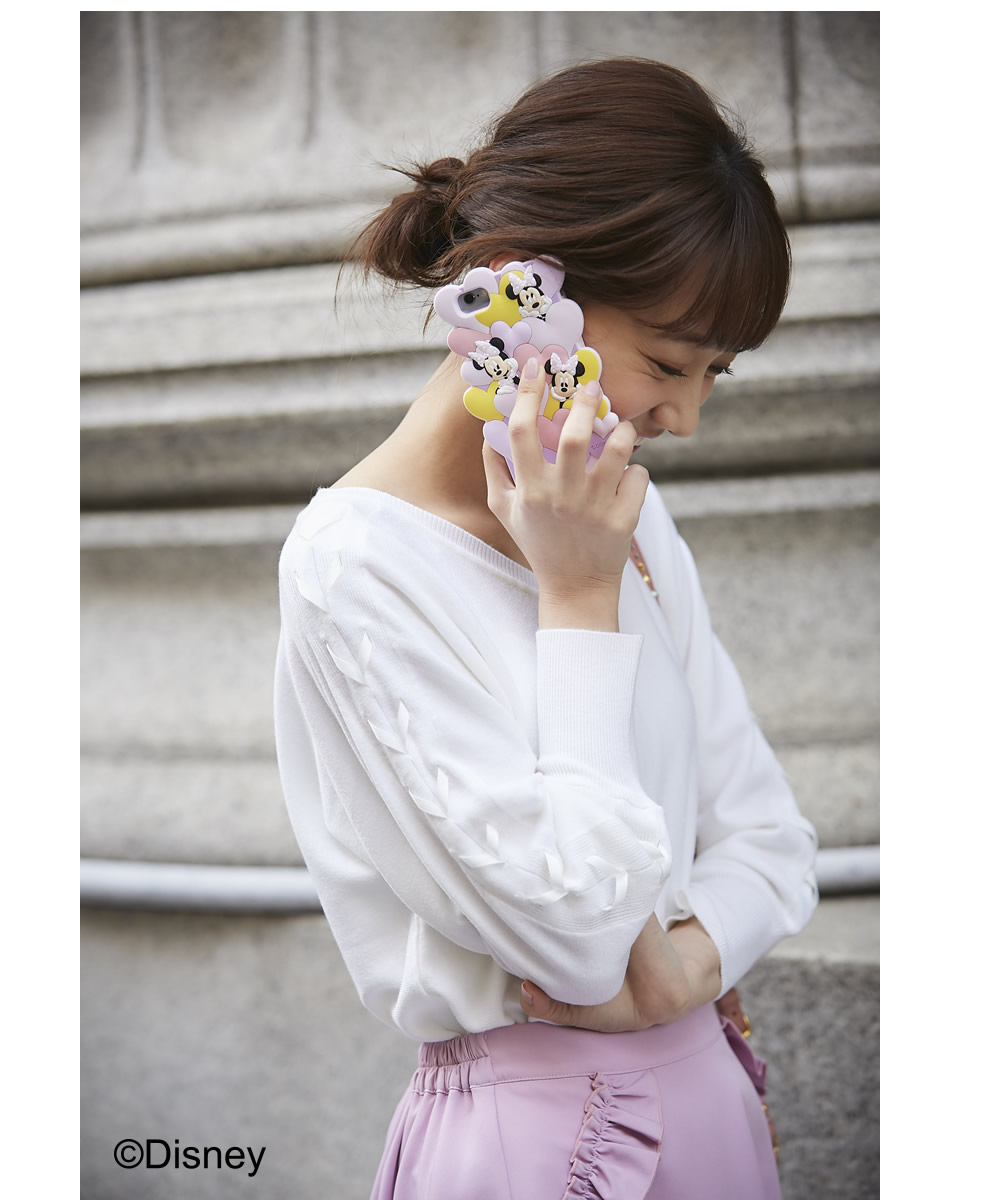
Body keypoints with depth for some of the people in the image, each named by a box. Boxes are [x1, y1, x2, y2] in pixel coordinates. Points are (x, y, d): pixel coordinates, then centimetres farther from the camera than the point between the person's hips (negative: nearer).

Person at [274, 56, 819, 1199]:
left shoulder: (626, 514, 4)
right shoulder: (357, 561, -18)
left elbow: (767, 833, 6)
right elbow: (573, 930, -22)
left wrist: (682, 965, -14)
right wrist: (581, 598, -19)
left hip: (703, 1089, 6)